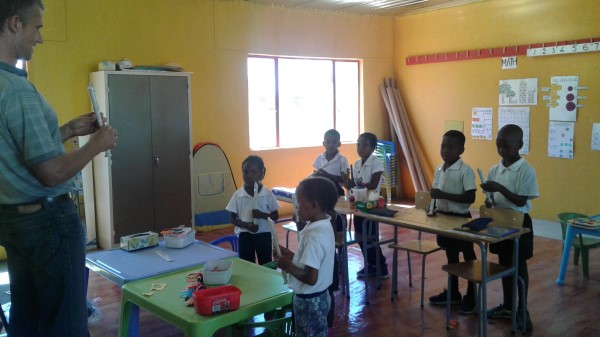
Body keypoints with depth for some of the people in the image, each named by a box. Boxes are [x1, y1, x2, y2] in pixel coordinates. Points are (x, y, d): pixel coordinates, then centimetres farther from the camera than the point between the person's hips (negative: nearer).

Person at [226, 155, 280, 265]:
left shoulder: (268, 194, -8)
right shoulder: (238, 195, -5)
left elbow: (275, 216, -2)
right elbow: (233, 219, -1)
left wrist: (262, 215, -21)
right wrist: (246, 225, -19)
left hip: (263, 234, -1)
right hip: (245, 235, 1)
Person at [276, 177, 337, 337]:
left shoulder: (314, 236, -28)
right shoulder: (324, 227, 1)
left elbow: (311, 278, -29)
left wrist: (287, 265, -17)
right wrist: (290, 255, 4)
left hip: (309, 301, -9)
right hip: (320, 296, 9)